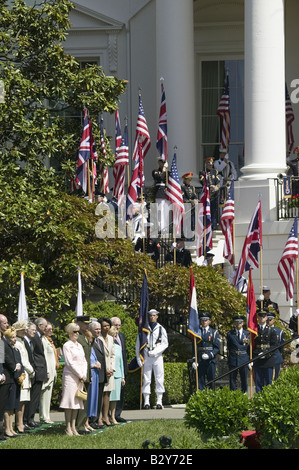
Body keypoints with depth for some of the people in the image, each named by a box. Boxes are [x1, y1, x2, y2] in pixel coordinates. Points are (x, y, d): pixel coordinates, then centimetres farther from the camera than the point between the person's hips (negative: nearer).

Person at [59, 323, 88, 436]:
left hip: (80, 377, 7)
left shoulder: (79, 345, 16)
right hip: (70, 375, -7)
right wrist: (80, 375, -11)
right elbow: (69, 362, -11)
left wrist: (84, 375, 0)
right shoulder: (67, 346, -5)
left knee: (77, 401, 5)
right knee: (70, 400, -8)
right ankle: (68, 427, -6)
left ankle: (73, 427, 6)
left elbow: (84, 361, 15)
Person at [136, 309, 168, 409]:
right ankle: (146, 402, 0)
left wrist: (155, 352, -12)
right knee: (146, 380, -2)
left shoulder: (161, 329, 7)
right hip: (146, 358, 0)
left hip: (157, 357, 0)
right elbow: (138, 344, 8)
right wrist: (138, 358, -1)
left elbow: (165, 344, 2)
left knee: (159, 379, -2)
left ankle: (159, 401, 2)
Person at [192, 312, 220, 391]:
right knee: (200, 382, -1)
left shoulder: (214, 332, 6)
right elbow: (194, 348, 10)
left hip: (210, 360, -1)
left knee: (211, 381, 0)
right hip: (199, 361, 1)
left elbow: (217, 348, 0)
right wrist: (194, 360, 0)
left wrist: (209, 355, -15)